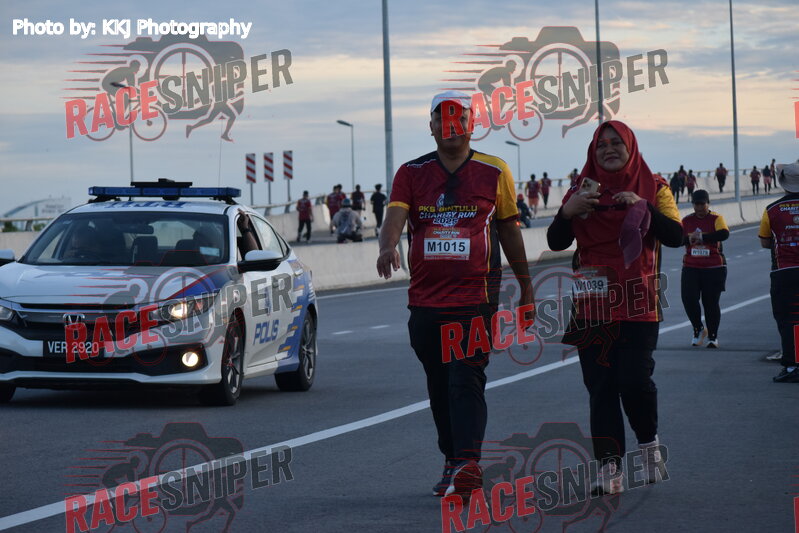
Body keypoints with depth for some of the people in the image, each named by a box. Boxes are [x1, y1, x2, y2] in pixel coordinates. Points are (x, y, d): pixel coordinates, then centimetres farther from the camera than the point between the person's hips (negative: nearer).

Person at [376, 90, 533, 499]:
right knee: (439, 386, 12)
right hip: (425, 299, 3)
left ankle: (467, 463, -23)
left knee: (466, 381, -15)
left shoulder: (494, 172, 4)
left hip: (476, 297, -3)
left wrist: (526, 289, 15)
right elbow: (395, 217, -9)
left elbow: (510, 230, 12)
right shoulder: (411, 173, 7)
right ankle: (452, 461, 24)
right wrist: (388, 248, -32)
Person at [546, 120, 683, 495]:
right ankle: (610, 467, -1)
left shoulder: (653, 189, 6)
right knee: (600, 386, -3)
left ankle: (649, 442, 16)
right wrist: (567, 212, -14)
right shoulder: (582, 191, 10)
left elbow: (676, 236, -6)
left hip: (638, 304, -2)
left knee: (634, 379, -12)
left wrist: (642, 207, -18)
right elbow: (555, 242, 5)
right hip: (594, 305, 2)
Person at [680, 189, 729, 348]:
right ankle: (698, 329, 12)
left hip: (714, 268, -2)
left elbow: (724, 234, -18)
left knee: (711, 302, 2)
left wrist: (702, 237, -21)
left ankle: (713, 336, 16)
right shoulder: (687, 220, 9)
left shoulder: (716, 218, -1)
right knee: (688, 298, -10)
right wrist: (688, 239, -18)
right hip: (691, 268, 3)